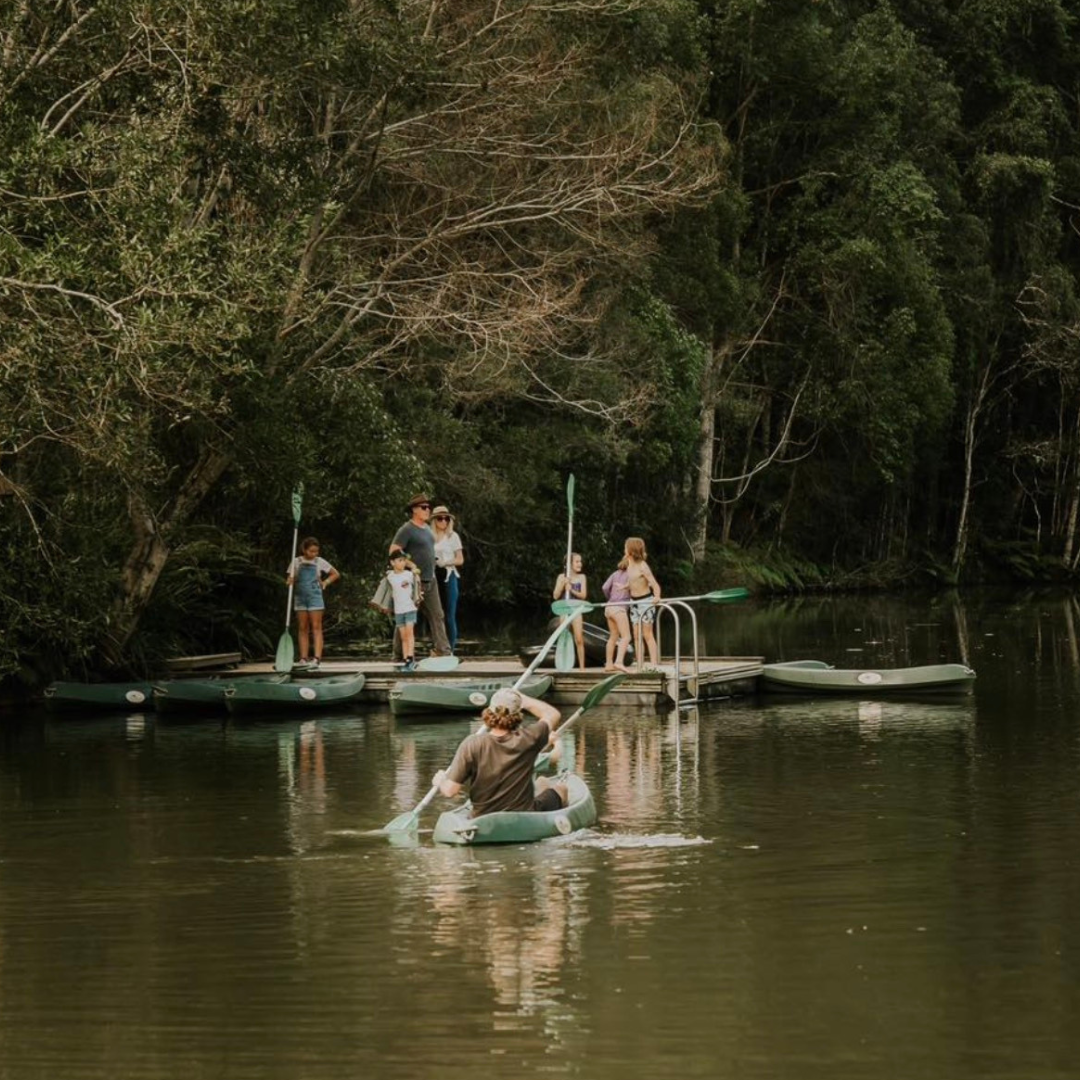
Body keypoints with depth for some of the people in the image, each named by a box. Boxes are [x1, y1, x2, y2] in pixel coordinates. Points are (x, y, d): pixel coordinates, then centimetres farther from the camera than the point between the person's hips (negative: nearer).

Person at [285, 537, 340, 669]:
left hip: (315, 597, -2)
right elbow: (289, 579, 3)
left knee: (316, 627, -7)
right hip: (300, 597, 2)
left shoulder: (319, 562, 1)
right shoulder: (296, 562, 3)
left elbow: (336, 574, 10)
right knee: (302, 628, 4)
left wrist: (325, 582, -3)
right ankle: (303, 658, 5)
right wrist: (290, 581, -19)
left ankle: (317, 657, -14)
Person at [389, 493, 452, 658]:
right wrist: (411, 565, -20)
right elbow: (393, 552, -17)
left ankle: (443, 652, 0)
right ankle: (399, 657, 5)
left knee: (437, 616, 2)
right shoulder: (407, 530, -11)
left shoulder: (426, 529, 15)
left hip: (430, 581, 8)